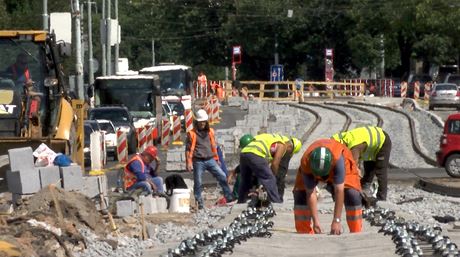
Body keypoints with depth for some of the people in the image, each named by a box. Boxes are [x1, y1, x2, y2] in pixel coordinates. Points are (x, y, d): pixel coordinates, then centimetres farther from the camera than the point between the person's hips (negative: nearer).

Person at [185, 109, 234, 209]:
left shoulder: (210, 131, 13)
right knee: (198, 182, -2)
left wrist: (216, 159, 20)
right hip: (198, 162, -4)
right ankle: (199, 204, 6)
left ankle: (229, 198, 2)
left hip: (210, 160, 4)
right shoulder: (192, 133, -1)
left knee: (222, 177, -4)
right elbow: (189, 149, -2)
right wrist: (189, 162, -9)